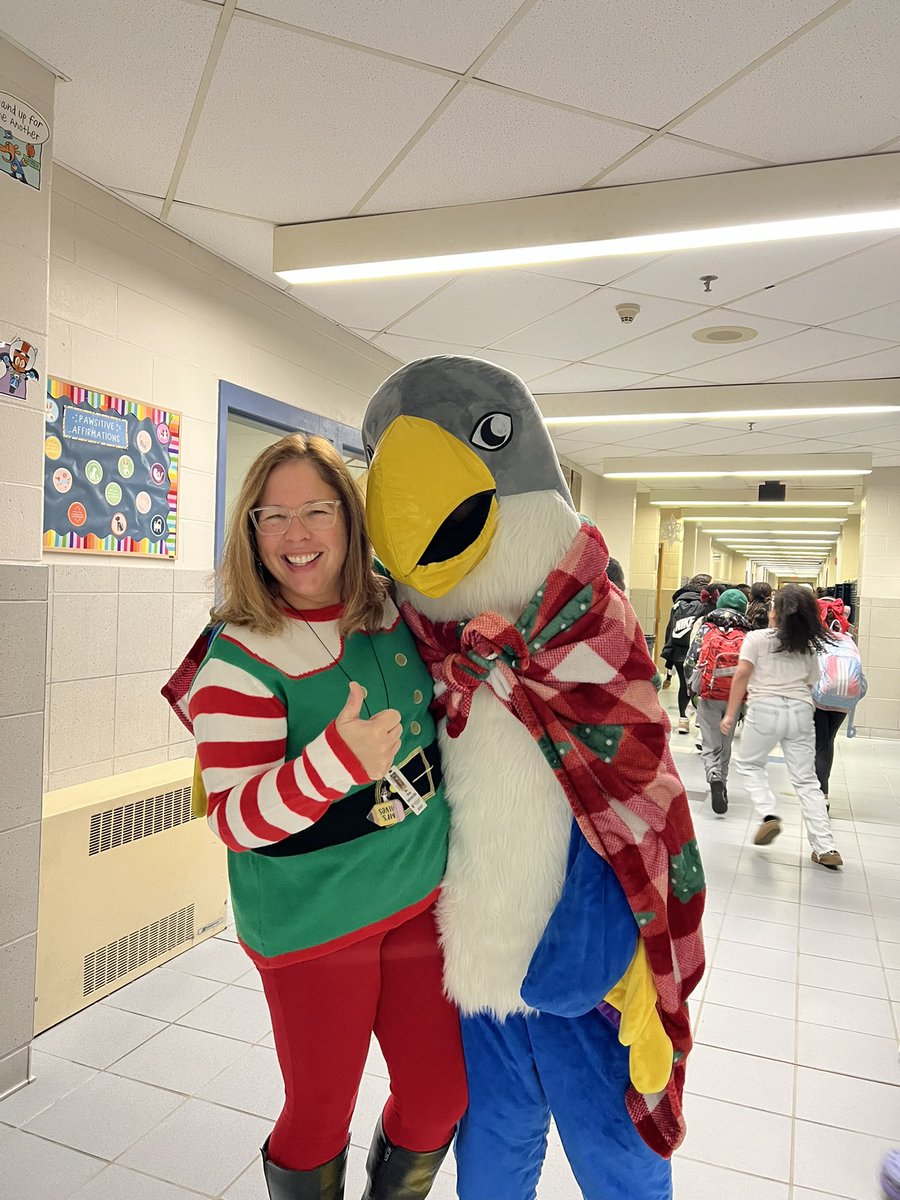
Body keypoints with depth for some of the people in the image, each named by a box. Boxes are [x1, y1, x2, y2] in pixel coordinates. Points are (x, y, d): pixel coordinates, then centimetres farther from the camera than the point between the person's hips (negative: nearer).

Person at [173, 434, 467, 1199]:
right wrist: (339, 760, -37)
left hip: (423, 894, 5)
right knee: (321, 1113, 14)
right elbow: (234, 822, -22)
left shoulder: (395, 609, -3)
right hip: (314, 926, -5)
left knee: (442, 1095, 17)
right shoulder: (241, 657, -19)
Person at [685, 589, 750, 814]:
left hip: (709, 694, -2)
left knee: (711, 744, 2)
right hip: (735, 696, 2)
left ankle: (714, 777, -22)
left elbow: (690, 661, -3)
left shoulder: (706, 629, 2)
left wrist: (694, 686, 12)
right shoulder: (747, 635, 5)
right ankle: (722, 783, 28)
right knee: (726, 743, 18)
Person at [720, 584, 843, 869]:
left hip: (765, 708, -3)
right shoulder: (809, 646, 13)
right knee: (806, 780, 10)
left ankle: (769, 815, -2)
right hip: (801, 711, 3)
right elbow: (810, 683, 10)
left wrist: (730, 714, -4)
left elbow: (742, 675, -7)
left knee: (750, 765, 19)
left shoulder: (757, 638, 1)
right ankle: (826, 847, 6)